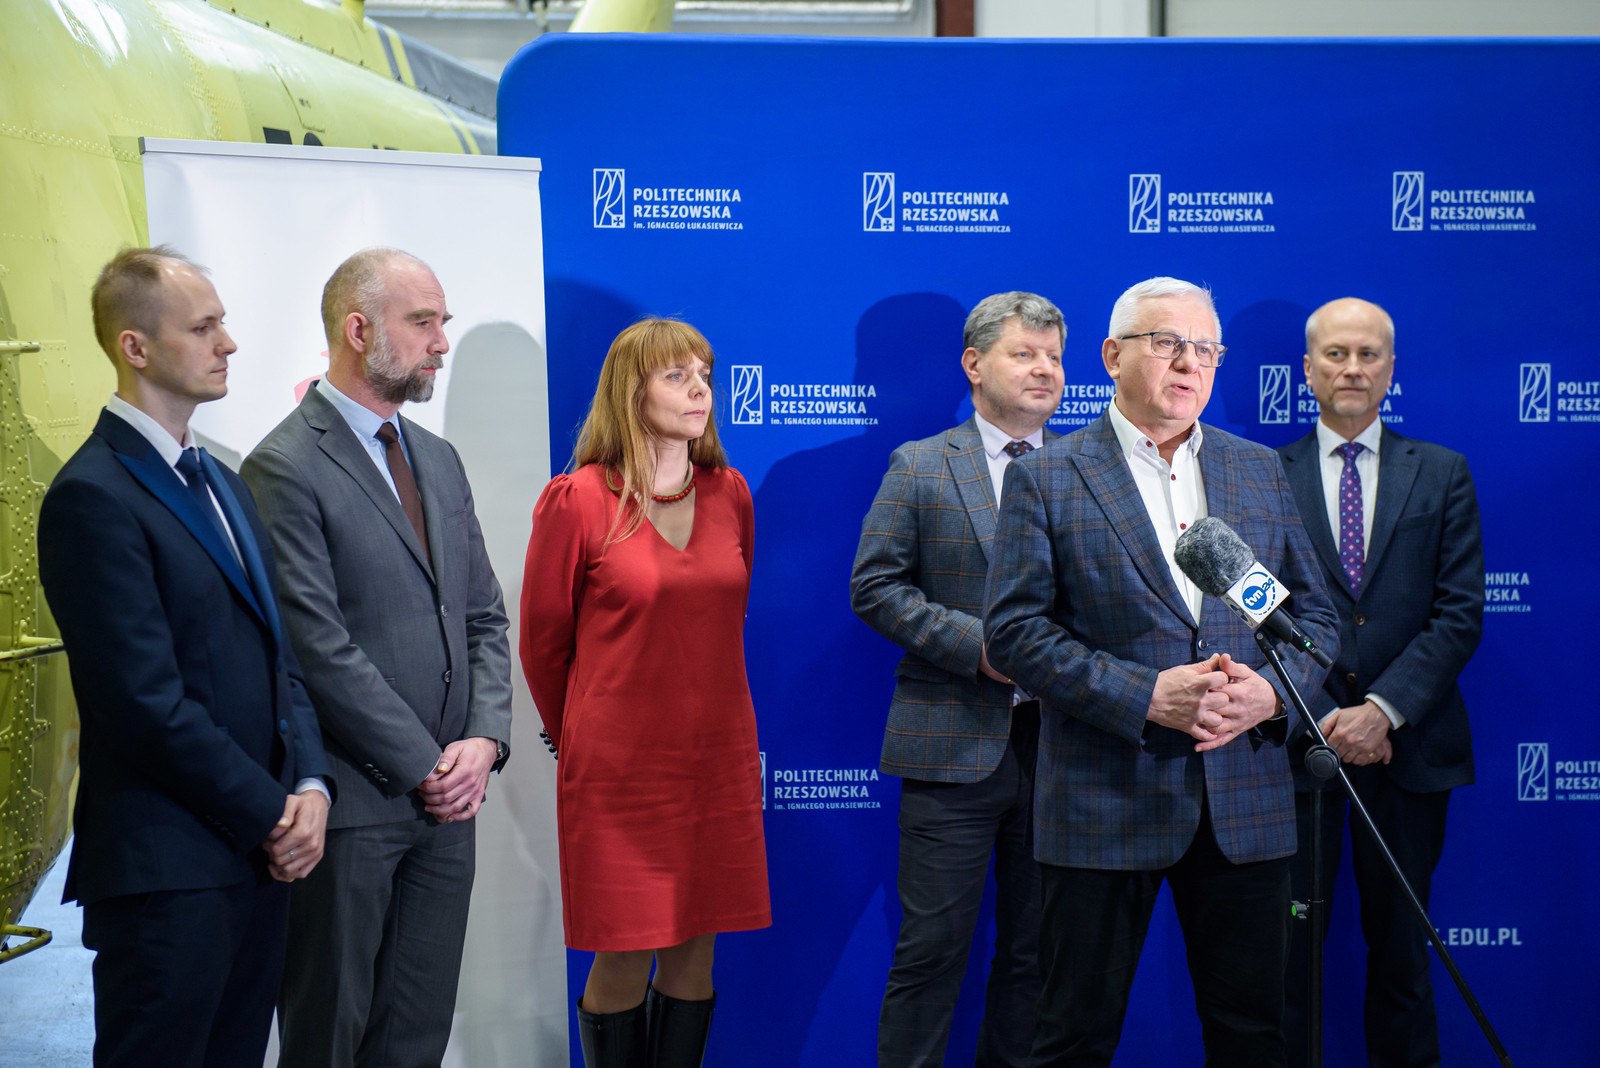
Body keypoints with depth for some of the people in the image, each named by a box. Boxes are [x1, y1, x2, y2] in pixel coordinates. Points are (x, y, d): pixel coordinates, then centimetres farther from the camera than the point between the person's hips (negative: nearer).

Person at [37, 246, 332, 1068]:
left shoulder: (221, 483, 15)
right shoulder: (92, 496, -13)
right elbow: (148, 704, -18)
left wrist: (309, 784, 0)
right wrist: (272, 814, -11)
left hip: (260, 853, 8)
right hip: (167, 868, -8)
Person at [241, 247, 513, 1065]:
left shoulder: (438, 460, 13)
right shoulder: (286, 467, -11)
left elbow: (483, 616, 13)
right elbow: (320, 648, -16)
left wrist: (485, 740, -2)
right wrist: (427, 766, -13)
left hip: (447, 798, 7)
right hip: (350, 806, -7)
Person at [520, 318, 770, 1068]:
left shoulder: (730, 494, 5)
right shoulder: (577, 501, -9)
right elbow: (543, 639, 1)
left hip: (717, 759, 4)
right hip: (619, 767, -4)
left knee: (695, 950, 10)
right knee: (622, 959, 3)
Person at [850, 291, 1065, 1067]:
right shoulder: (920, 468, 2)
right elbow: (875, 586, -4)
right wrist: (977, 643, -13)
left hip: (1061, 738, 3)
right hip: (955, 742, -3)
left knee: (1037, 947, 13)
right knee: (933, 947, 0)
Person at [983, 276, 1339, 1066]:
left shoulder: (1261, 472, 11)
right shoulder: (1044, 478, -1)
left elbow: (1315, 613, 12)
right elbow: (1013, 630, -8)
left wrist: (1271, 691, -9)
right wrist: (1145, 696, -17)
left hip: (1246, 802, 4)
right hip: (1105, 802, -3)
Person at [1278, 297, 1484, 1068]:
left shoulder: (1442, 474, 6)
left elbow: (1460, 613, -1)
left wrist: (1384, 709, -13)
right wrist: (1321, 716, -11)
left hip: (1409, 743, 1)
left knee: (1400, 940, 10)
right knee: (1287, 940, 3)